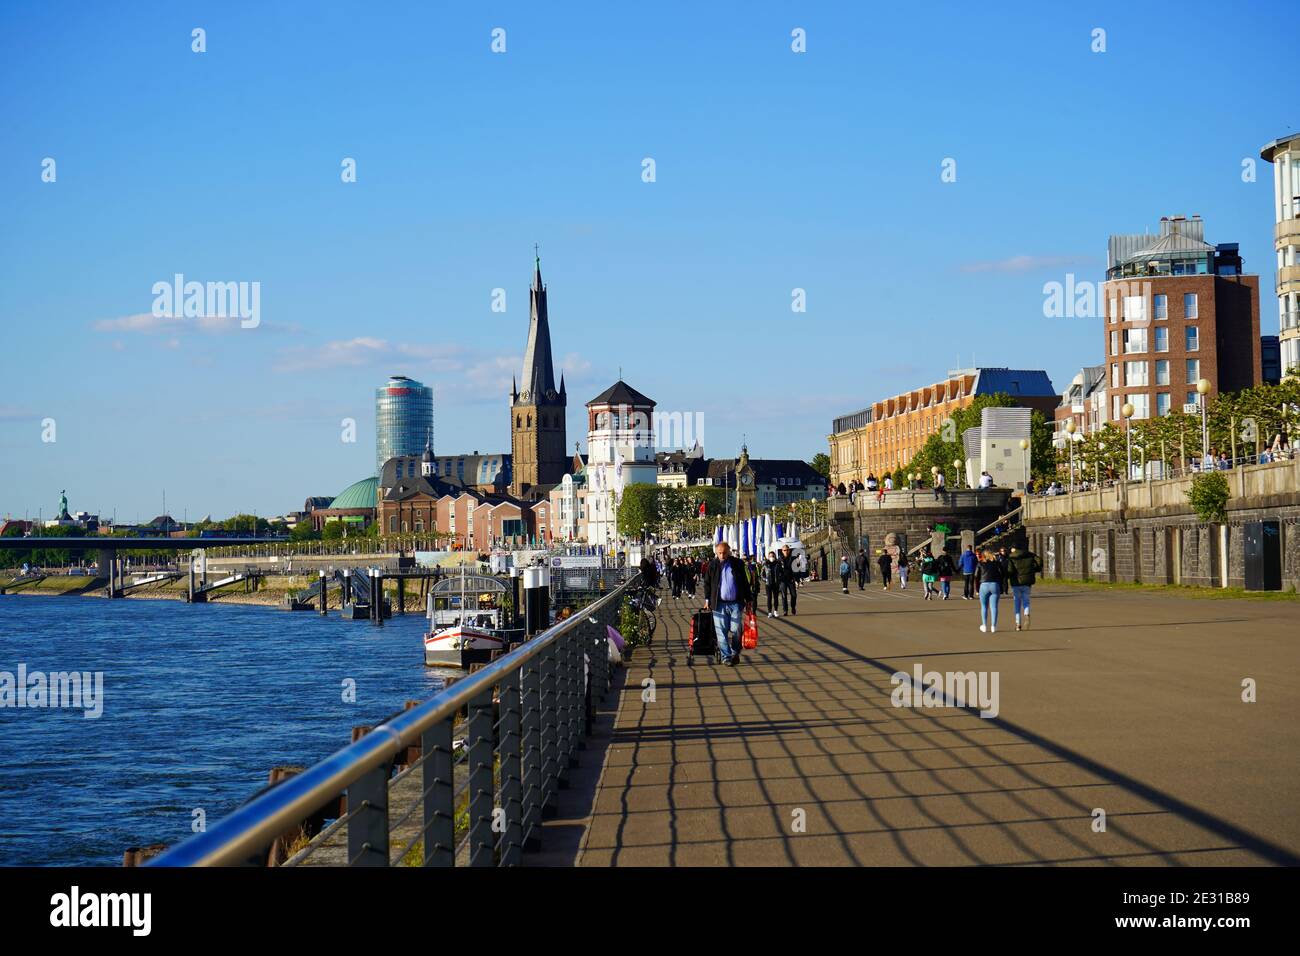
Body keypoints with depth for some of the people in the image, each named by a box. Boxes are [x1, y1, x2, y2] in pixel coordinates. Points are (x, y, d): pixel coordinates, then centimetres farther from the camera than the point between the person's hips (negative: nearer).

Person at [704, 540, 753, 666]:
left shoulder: (738, 563, 4)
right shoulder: (713, 565, 4)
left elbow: (745, 583, 9)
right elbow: (707, 583, 10)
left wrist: (749, 600, 8)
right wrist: (707, 599, 4)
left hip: (736, 603, 0)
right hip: (719, 604, 0)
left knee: (736, 630, 1)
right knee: (721, 632, -2)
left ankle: (735, 653, 21)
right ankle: (726, 657, 3)